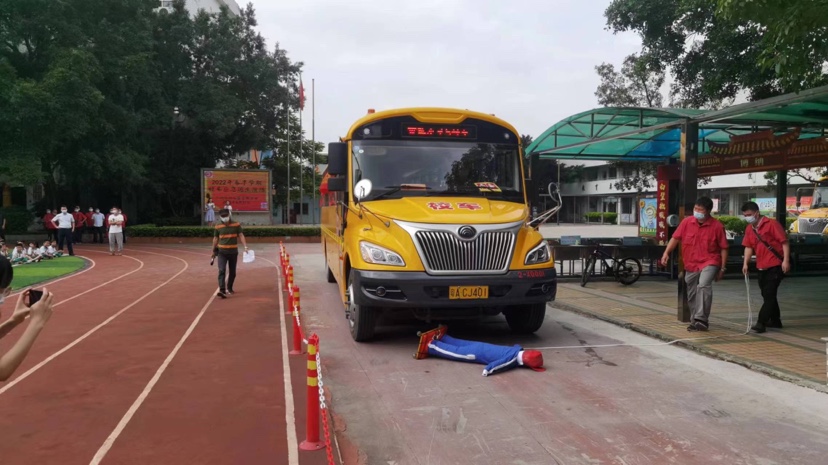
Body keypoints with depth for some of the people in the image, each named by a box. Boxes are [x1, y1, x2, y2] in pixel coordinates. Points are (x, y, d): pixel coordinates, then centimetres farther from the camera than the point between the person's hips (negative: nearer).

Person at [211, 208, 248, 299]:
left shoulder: (236, 225, -2)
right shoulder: (218, 226, 1)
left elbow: (241, 235, -3)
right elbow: (215, 238, 9)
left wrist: (245, 246, -16)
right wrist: (214, 251, 12)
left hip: (233, 252, 1)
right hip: (222, 252, -1)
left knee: (232, 272, 11)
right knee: (222, 270, -14)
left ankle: (229, 288, 29)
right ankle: (222, 290, -22)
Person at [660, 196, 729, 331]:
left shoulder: (717, 225, -9)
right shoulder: (687, 222, -3)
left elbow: (723, 248, -4)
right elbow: (675, 238, 3)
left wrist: (722, 268, -4)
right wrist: (666, 252, -11)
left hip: (709, 262, -4)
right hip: (691, 264, 4)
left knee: (703, 285, -29)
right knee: (692, 295, 12)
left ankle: (701, 319, -25)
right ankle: (695, 321, 28)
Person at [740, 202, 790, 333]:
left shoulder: (771, 224, -11)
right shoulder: (749, 229, 9)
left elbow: (784, 241, -13)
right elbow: (748, 247, 7)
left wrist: (786, 260, -20)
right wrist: (746, 263, -6)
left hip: (776, 265, -8)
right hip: (761, 267, 8)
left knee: (769, 295, -9)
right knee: (767, 295, 15)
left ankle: (761, 323, -11)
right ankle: (775, 321, 28)